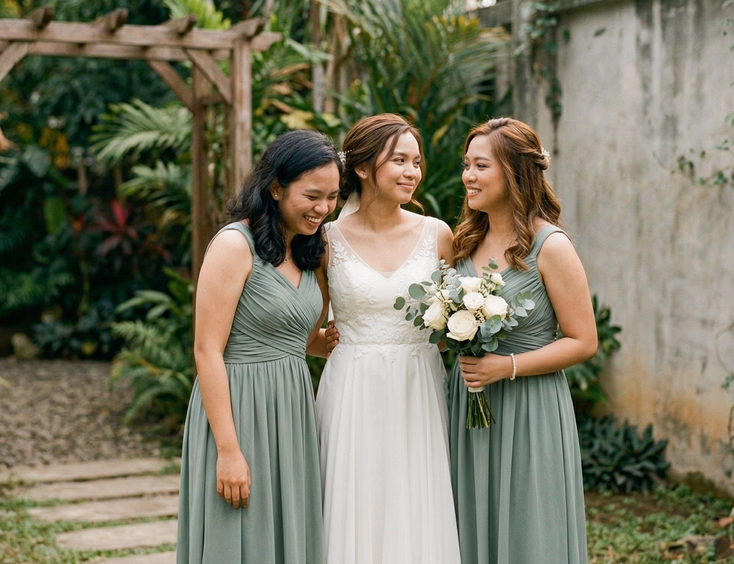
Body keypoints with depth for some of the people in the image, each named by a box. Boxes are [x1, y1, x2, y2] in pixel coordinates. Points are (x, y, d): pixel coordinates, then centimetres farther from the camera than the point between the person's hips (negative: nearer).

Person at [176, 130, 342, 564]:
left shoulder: (310, 251, 11)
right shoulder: (235, 244, -12)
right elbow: (207, 352, -15)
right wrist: (228, 450, -20)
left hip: (294, 414, 8)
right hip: (239, 413, -7)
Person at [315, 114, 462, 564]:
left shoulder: (437, 235, 3)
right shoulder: (330, 239, -1)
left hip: (420, 391, 2)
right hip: (354, 392, -1)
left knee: (418, 515, 5)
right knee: (357, 513, 3)